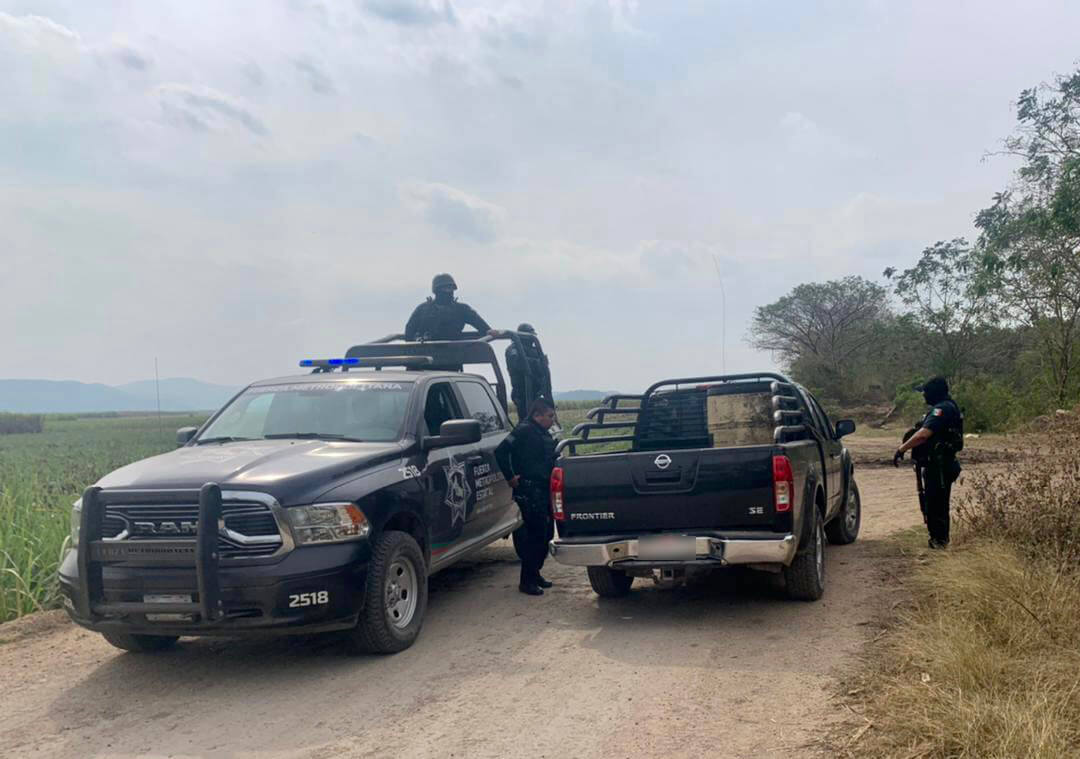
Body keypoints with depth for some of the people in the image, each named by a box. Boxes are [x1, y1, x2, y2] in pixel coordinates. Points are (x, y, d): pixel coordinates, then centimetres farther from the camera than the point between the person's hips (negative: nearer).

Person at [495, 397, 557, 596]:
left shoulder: (545, 435, 18)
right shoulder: (524, 431, -11)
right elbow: (501, 451, -20)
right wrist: (510, 477, -16)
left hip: (544, 490, 10)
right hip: (529, 492, -9)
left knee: (546, 534, 14)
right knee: (536, 535, -8)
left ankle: (535, 573, 27)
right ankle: (527, 581, -1)